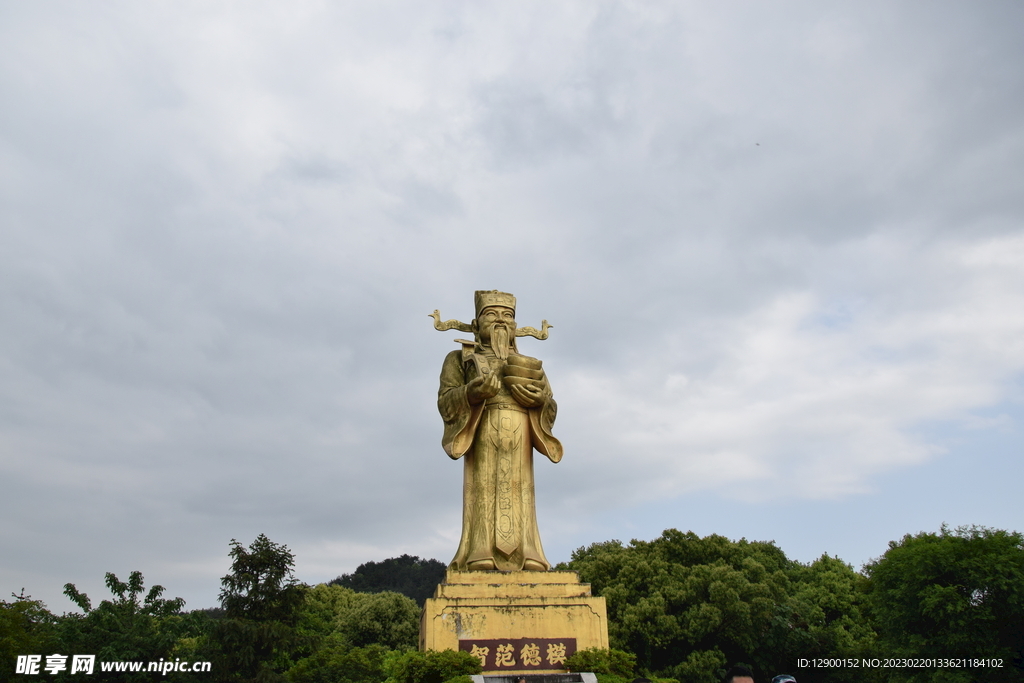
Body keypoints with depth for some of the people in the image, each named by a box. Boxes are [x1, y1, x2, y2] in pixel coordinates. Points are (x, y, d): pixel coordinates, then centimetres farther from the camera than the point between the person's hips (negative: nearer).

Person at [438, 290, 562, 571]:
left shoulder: (531, 365, 27)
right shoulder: (460, 359, 20)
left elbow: (550, 410, 18)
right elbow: (445, 402, 6)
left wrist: (540, 399, -5)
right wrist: (473, 392, -14)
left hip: (519, 440, 2)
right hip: (482, 437, -2)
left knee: (519, 492, -6)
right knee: (484, 490, -13)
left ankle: (526, 554, -8)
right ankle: (482, 554, -14)